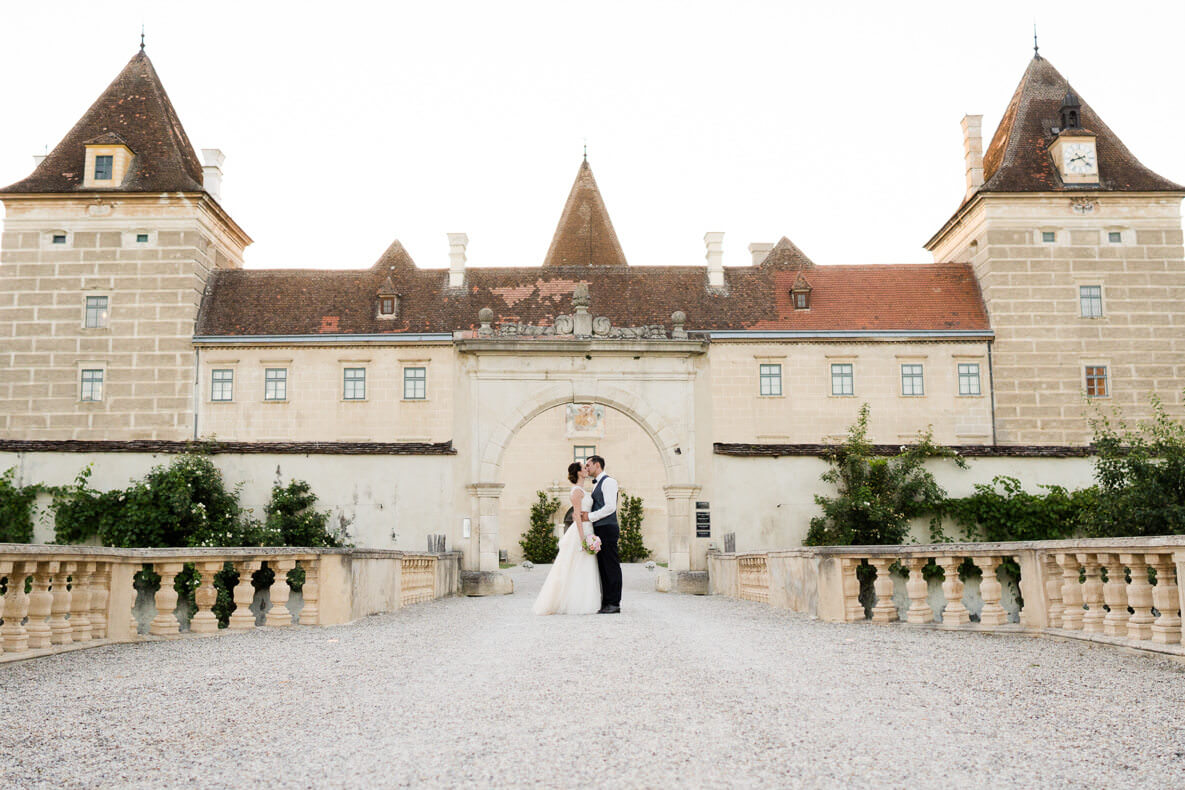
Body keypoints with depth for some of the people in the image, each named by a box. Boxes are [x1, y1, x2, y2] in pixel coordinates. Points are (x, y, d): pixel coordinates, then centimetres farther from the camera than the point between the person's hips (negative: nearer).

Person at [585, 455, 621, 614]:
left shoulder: (608, 481, -6)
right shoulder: (596, 485, 23)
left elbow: (610, 507, -16)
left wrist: (589, 516, -13)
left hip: (607, 529, -9)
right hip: (598, 530, 9)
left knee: (611, 566, -8)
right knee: (602, 566, 8)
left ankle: (614, 604, -7)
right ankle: (606, 602, 11)